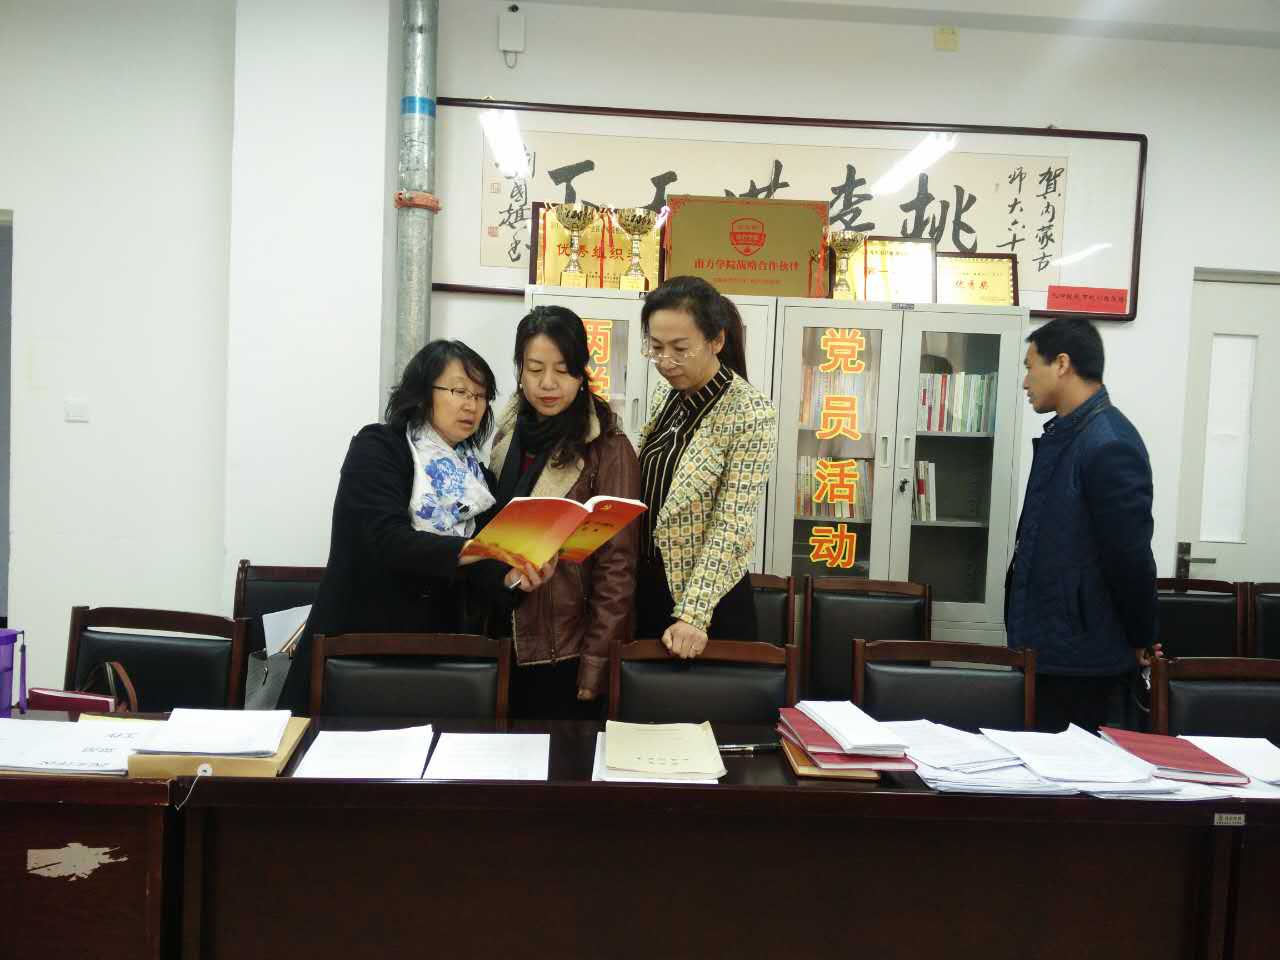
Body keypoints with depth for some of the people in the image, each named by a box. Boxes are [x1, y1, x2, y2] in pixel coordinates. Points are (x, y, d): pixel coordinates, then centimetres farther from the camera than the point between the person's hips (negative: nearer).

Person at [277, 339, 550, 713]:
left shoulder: (475, 477, 9)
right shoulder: (377, 447, -7)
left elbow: (472, 580, 5)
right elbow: (390, 542, -22)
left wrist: (511, 574, -16)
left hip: (436, 658, 5)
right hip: (356, 651, -5)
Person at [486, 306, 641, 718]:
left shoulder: (608, 450, -13)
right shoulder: (508, 435, 4)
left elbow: (616, 569, -14)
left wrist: (596, 667, -15)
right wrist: (483, 634, 6)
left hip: (567, 655, -5)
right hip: (504, 646, 5)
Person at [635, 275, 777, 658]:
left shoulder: (751, 414, -17)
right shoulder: (665, 398, 3)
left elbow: (732, 527, -21)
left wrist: (693, 615, -25)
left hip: (708, 604, -6)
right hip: (645, 589, 6)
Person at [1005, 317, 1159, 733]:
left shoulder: (1109, 445, -21)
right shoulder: (1063, 434, 10)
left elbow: (1130, 555, -18)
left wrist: (1141, 642, -6)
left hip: (1083, 661, -9)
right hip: (1046, 648, 9)